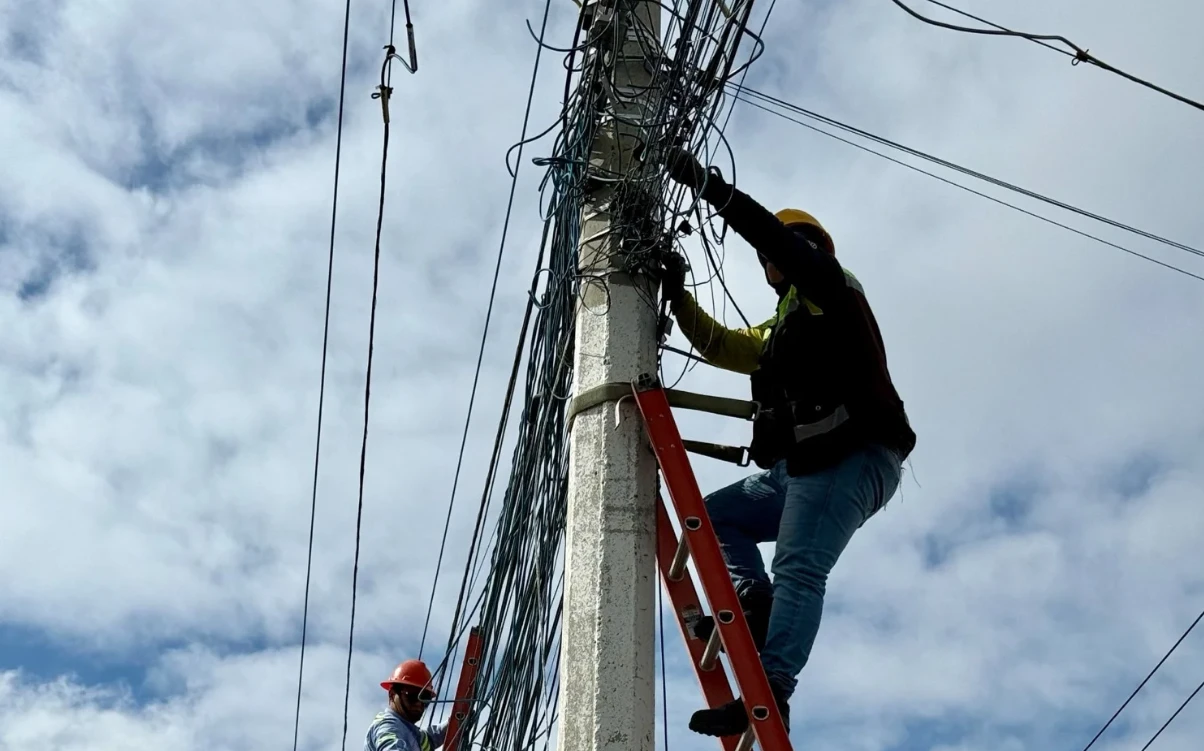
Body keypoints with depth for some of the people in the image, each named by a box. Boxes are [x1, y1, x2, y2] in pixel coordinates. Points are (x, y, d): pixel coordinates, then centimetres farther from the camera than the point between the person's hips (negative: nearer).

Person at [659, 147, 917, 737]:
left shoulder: (831, 290, 8)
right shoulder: (777, 332, 33)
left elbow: (776, 234, -6)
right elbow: (717, 345, 32)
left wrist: (707, 183, -6)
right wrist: (676, 293, 22)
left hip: (853, 460, -10)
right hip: (800, 468, 10)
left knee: (798, 568, -22)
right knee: (713, 515, 12)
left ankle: (768, 695, -31)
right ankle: (755, 603, -11)